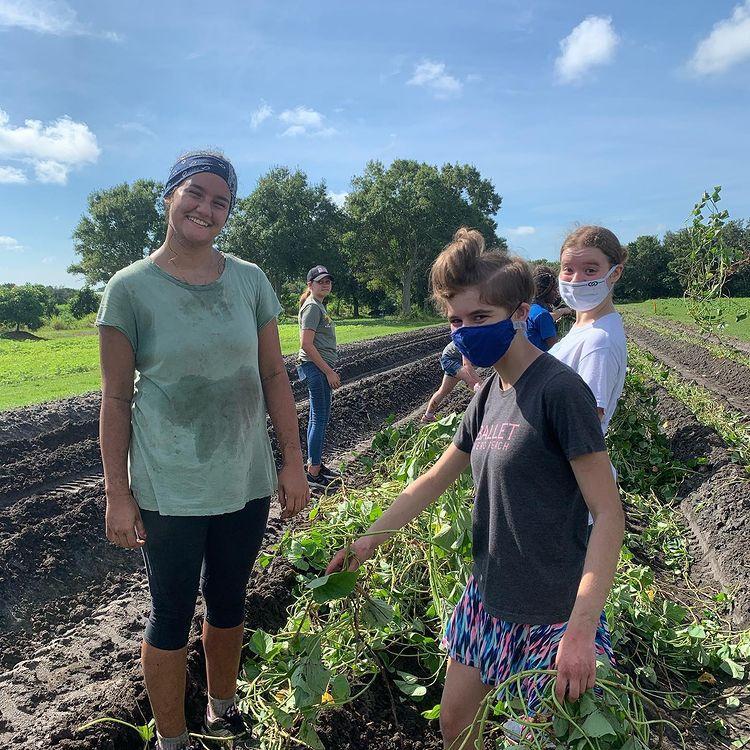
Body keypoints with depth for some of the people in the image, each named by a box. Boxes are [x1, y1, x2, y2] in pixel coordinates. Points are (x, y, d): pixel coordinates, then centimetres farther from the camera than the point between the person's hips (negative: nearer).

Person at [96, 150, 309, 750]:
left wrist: (293, 462, 1)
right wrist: (118, 495, -7)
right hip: (169, 491, -3)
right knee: (173, 615, 12)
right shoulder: (131, 287, -8)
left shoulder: (250, 280, 0)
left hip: (247, 482, 3)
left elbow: (274, 377, 3)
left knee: (229, 602, 20)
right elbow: (116, 399, -6)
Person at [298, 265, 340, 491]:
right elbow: (306, 344, -20)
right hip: (315, 367, -10)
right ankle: (313, 474, 0)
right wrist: (329, 371, -18)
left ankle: (315, 464, 26)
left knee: (318, 417, 16)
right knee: (320, 418, -7)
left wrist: (330, 370, 18)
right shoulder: (312, 307, -13)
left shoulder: (319, 306, 18)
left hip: (320, 368, 10)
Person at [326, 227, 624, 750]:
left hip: (552, 615, -7)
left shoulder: (559, 390, -19)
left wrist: (582, 630, -25)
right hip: (488, 600, 7)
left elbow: (609, 515, -20)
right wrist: (370, 539, 11)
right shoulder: (490, 393, 4)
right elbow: (437, 479, 12)